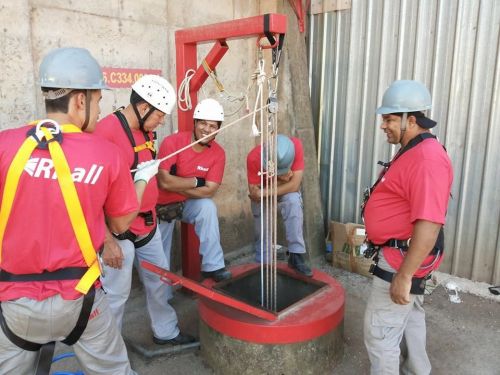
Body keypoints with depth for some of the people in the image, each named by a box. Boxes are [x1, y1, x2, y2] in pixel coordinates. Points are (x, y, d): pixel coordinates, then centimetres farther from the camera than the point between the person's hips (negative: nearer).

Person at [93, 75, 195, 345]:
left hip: (148, 225, 9)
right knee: (116, 294, 4)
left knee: (159, 281, 19)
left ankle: (166, 332, 39)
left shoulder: (146, 131, 7)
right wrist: (107, 240, -20)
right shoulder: (107, 132, -21)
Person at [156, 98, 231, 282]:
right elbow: (164, 182, -29)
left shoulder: (218, 153, -14)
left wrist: (176, 185, -24)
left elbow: (209, 191, -20)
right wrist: (196, 181, -22)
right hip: (162, 205, -1)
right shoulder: (173, 142, -23)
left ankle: (212, 266, -18)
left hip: (188, 204, 2)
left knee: (208, 207, -29)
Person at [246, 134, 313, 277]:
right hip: (263, 196, 1)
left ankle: (296, 256, -25)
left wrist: (264, 193, -34)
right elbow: (254, 193, -28)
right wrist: (280, 181, -38)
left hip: (287, 190, -1)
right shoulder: (254, 157, -33)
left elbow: (294, 185, -32)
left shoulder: (296, 146, -34)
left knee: (293, 201, -30)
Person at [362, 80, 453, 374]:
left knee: (379, 331, 0)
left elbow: (429, 224, -30)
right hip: (402, 254, 11)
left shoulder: (427, 158, -25)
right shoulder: (413, 151, 10)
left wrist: (404, 275, -28)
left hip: (404, 258, -11)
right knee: (409, 319, 25)